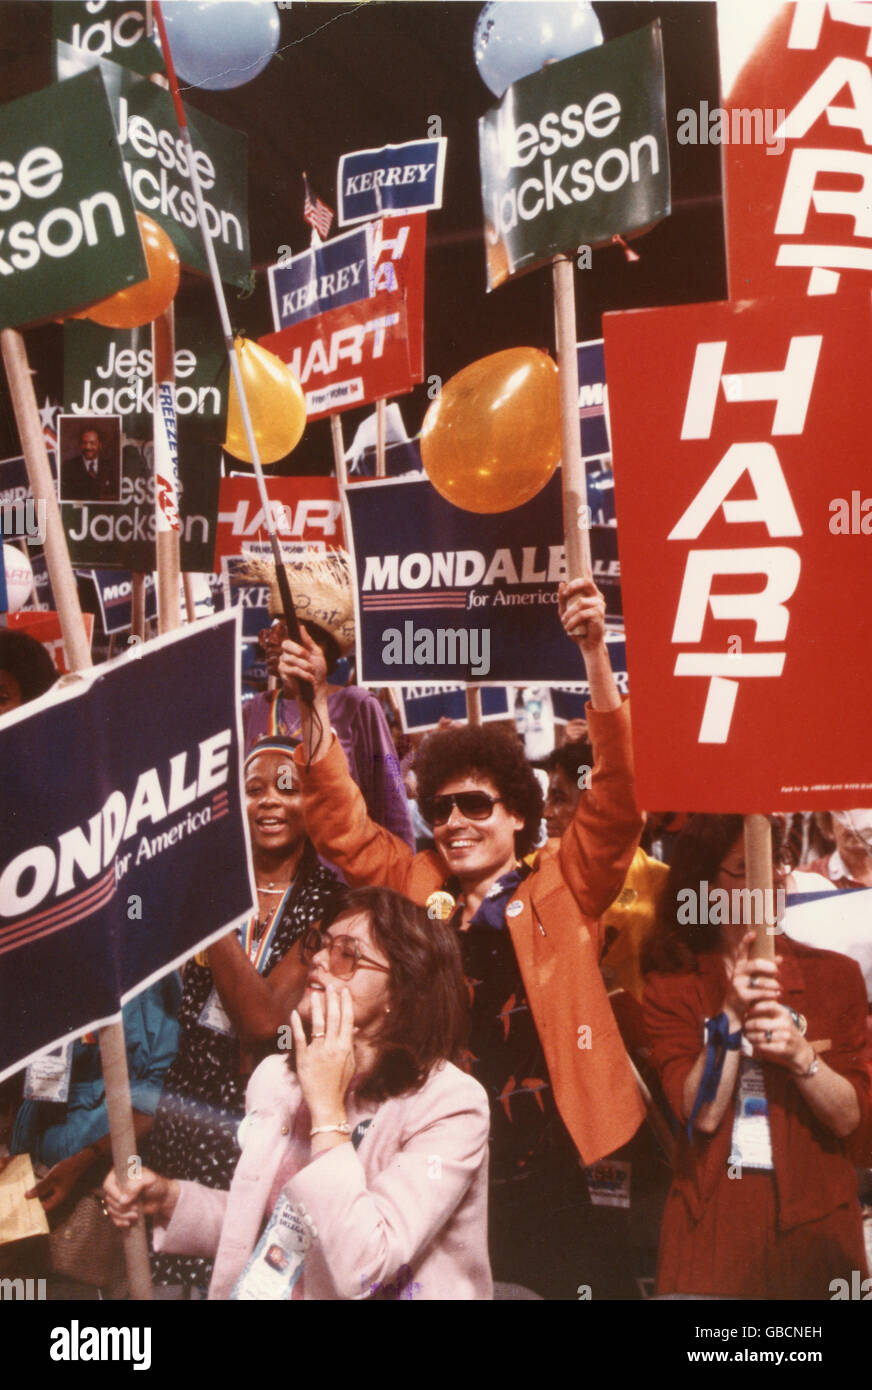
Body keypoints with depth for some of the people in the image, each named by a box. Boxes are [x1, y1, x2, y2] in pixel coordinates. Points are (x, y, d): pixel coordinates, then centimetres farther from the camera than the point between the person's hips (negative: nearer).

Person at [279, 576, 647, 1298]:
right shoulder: (417, 886, 7)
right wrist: (313, 704, -8)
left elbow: (617, 796, -12)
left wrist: (595, 652, -23)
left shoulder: (563, 887, -1)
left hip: (541, 1177, -2)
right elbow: (344, 826, 5)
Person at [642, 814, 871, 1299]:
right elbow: (701, 1113, -11)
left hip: (814, 1220, 1)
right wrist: (731, 1015, -21)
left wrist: (800, 1055, -21)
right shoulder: (672, 985, -2)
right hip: (712, 1220, 0)